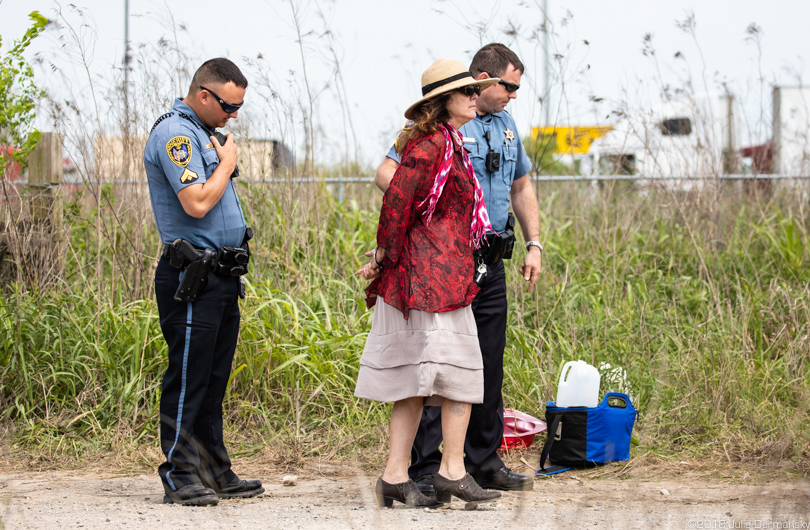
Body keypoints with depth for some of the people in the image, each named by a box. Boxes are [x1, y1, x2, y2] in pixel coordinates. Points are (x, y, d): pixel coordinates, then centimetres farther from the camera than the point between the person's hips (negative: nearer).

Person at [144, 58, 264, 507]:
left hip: (221, 277, 10)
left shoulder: (203, 134, 19)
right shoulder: (174, 134, -13)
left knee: (213, 380, 13)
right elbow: (197, 202, -23)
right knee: (188, 379, -6)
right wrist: (227, 163, -10)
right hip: (192, 279, -10)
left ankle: (215, 473, 18)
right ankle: (180, 477, -2)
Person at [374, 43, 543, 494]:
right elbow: (388, 175, -13)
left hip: (490, 264, 8)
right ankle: (425, 470, -4)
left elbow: (521, 187, 26)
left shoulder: (506, 125, 16)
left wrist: (534, 244, 16)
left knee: (489, 367, 11)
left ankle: (485, 462, 21)